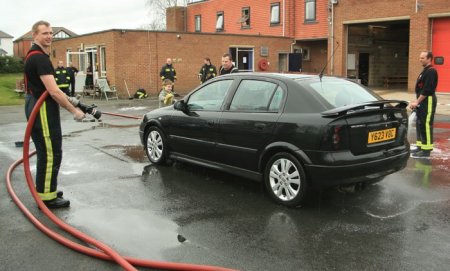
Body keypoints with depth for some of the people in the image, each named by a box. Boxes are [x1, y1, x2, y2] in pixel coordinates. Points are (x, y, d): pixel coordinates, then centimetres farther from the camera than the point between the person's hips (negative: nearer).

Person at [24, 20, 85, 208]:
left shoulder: (35, 55, 16)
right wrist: (74, 111, -18)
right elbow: (54, 91, -24)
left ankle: (45, 189, 28)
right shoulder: (39, 58, -17)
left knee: (45, 152, 18)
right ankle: (47, 197, 0)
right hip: (43, 110, -11)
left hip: (36, 108, 11)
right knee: (51, 154, -6)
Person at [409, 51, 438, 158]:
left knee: (426, 125, -9)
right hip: (422, 101, 10)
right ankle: (420, 146, 22)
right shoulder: (425, 71, 17)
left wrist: (417, 102, -18)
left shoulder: (431, 71, -15)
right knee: (419, 124, 13)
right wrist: (417, 101, 13)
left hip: (428, 101, -10)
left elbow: (427, 90, -21)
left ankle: (426, 150, -6)